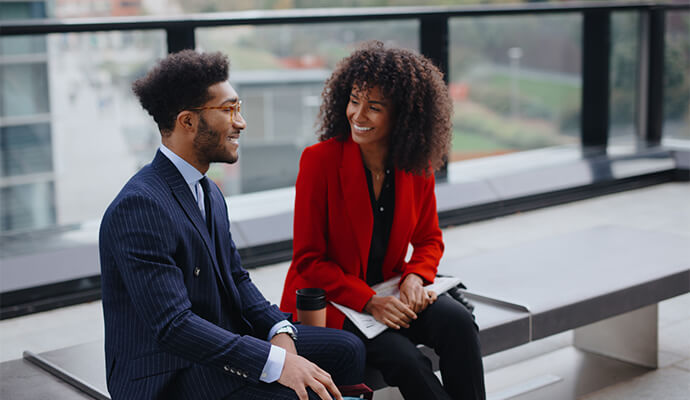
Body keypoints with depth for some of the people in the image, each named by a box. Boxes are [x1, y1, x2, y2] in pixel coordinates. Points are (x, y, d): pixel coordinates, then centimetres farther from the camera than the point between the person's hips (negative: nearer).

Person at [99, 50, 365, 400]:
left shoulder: (208, 192, 10)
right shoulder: (140, 206, -23)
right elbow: (172, 326, -28)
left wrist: (279, 330, -7)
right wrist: (276, 362, -31)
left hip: (221, 341, 9)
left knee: (345, 349, 2)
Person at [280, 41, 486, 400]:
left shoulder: (417, 165, -2)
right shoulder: (320, 160, -15)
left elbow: (429, 239, 12)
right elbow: (308, 259, -12)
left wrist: (415, 276, -11)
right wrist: (369, 302, -21)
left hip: (390, 291, 4)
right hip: (325, 303, -4)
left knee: (457, 320, -23)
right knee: (404, 358, -27)